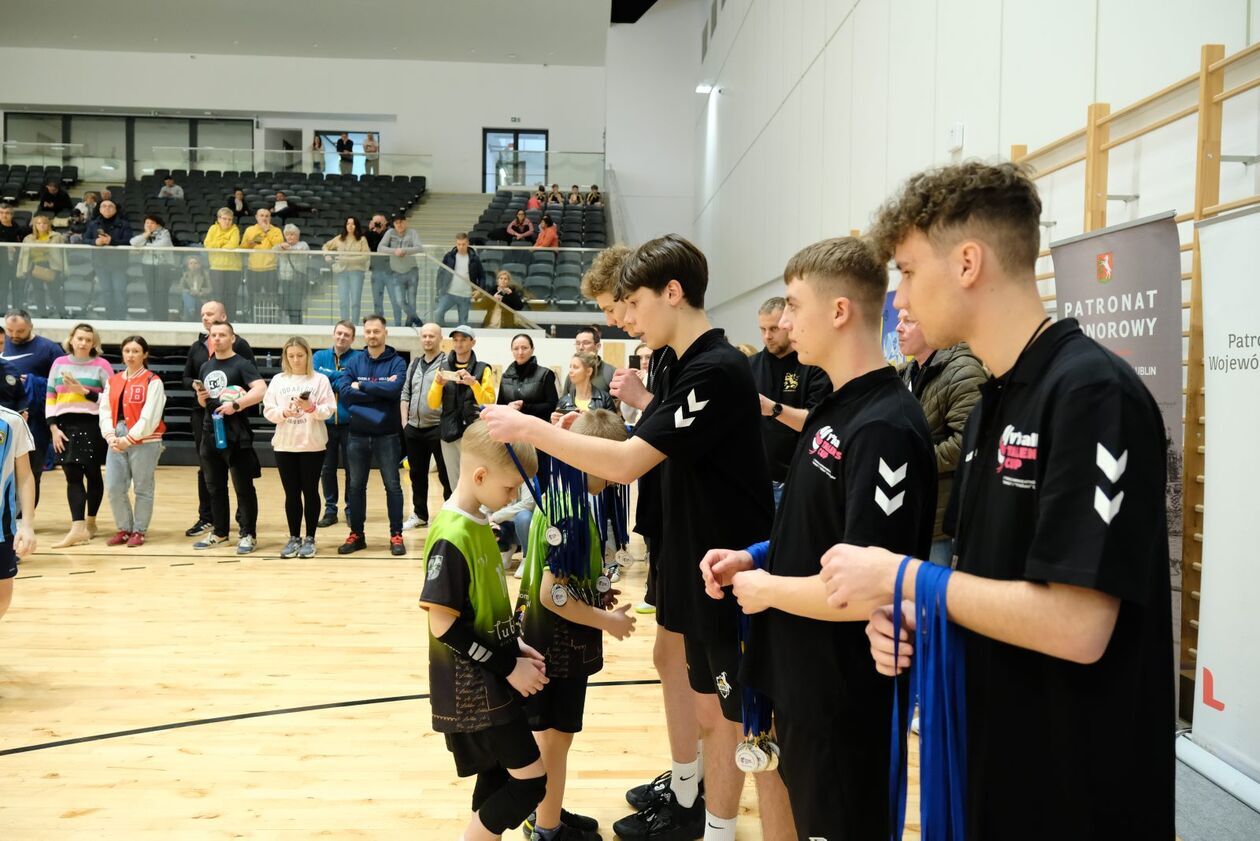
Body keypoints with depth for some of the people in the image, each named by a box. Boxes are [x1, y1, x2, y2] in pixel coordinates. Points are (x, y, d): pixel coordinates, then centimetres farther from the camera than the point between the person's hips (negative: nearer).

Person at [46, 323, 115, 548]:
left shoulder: (101, 366, -1)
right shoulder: (59, 364, 10)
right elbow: (50, 398, 10)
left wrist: (85, 392, -12)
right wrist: (53, 428, 0)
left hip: (92, 426, -3)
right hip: (65, 426, 3)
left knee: (92, 474, 6)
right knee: (73, 476, -4)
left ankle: (90, 522, 20)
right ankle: (78, 528, -8)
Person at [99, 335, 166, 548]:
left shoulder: (153, 381, -4)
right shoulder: (113, 381, 14)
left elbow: (150, 417, -12)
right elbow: (105, 411, 9)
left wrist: (129, 439, -14)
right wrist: (111, 436, -7)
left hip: (144, 442, -5)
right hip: (117, 441, 5)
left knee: (143, 489, 2)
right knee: (114, 488, 2)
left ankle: (139, 531, 15)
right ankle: (124, 529, 18)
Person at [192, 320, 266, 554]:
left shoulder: (242, 364, -6)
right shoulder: (206, 367, 15)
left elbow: (261, 390, -21)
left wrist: (236, 405, -26)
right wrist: (201, 397, 3)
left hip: (235, 435, -7)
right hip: (210, 433, 7)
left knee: (243, 487, -2)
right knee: (214, 487, 14)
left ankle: (248, 534, 4)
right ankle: (219, 531, 25)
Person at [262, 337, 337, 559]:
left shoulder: (320, 380, 0)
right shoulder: (278, 380, 7)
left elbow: (329, 410, -6)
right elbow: (268, 411, 2)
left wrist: (312, 408, -23)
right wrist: (284, 413, -16)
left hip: (312, 445, -2)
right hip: (285, 445, 2)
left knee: (310, 491, 5)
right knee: (291, 493, 8)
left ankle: (309, 538, 13)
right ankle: (294, 538, 17)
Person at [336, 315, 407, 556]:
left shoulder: (397, 362, -2)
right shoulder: (354, 363, 6)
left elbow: (394, 389, -20)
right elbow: (344, 393, -9)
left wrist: (362, 386, -12)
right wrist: (380, 392, -14)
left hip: (387, 435, -3)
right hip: (358, 435, 3)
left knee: (392, 485, 2)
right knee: (355, 486, 10)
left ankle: (396, 536, 10)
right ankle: (356, 534, 21)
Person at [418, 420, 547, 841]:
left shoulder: (478, 524, 7)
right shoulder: (452, 537, -22)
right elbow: (444, 625, -22)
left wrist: (515, 645, 5)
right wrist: (509, 667, -17)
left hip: (491, 679, 9)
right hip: (472, 687, -9)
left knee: (499, 775, 16)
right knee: (530, 779, -5)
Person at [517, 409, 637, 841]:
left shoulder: (553, 497, 3)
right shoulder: (574, 516, -26)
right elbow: (553, 595, -28)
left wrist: (594, 595, 9)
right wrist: (607, 621, -16)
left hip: (550, 642, 9)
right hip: (561, 647, -9)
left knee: (551, 735, 22)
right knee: (556, 737, 8)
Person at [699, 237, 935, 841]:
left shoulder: (885, 429, -24)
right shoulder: (835, 410, 7)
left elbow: (867, 591, -28)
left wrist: (767, 589, -14)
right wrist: (753, 557, 4)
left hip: (844, 702, -9)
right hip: (799, 683, 9)